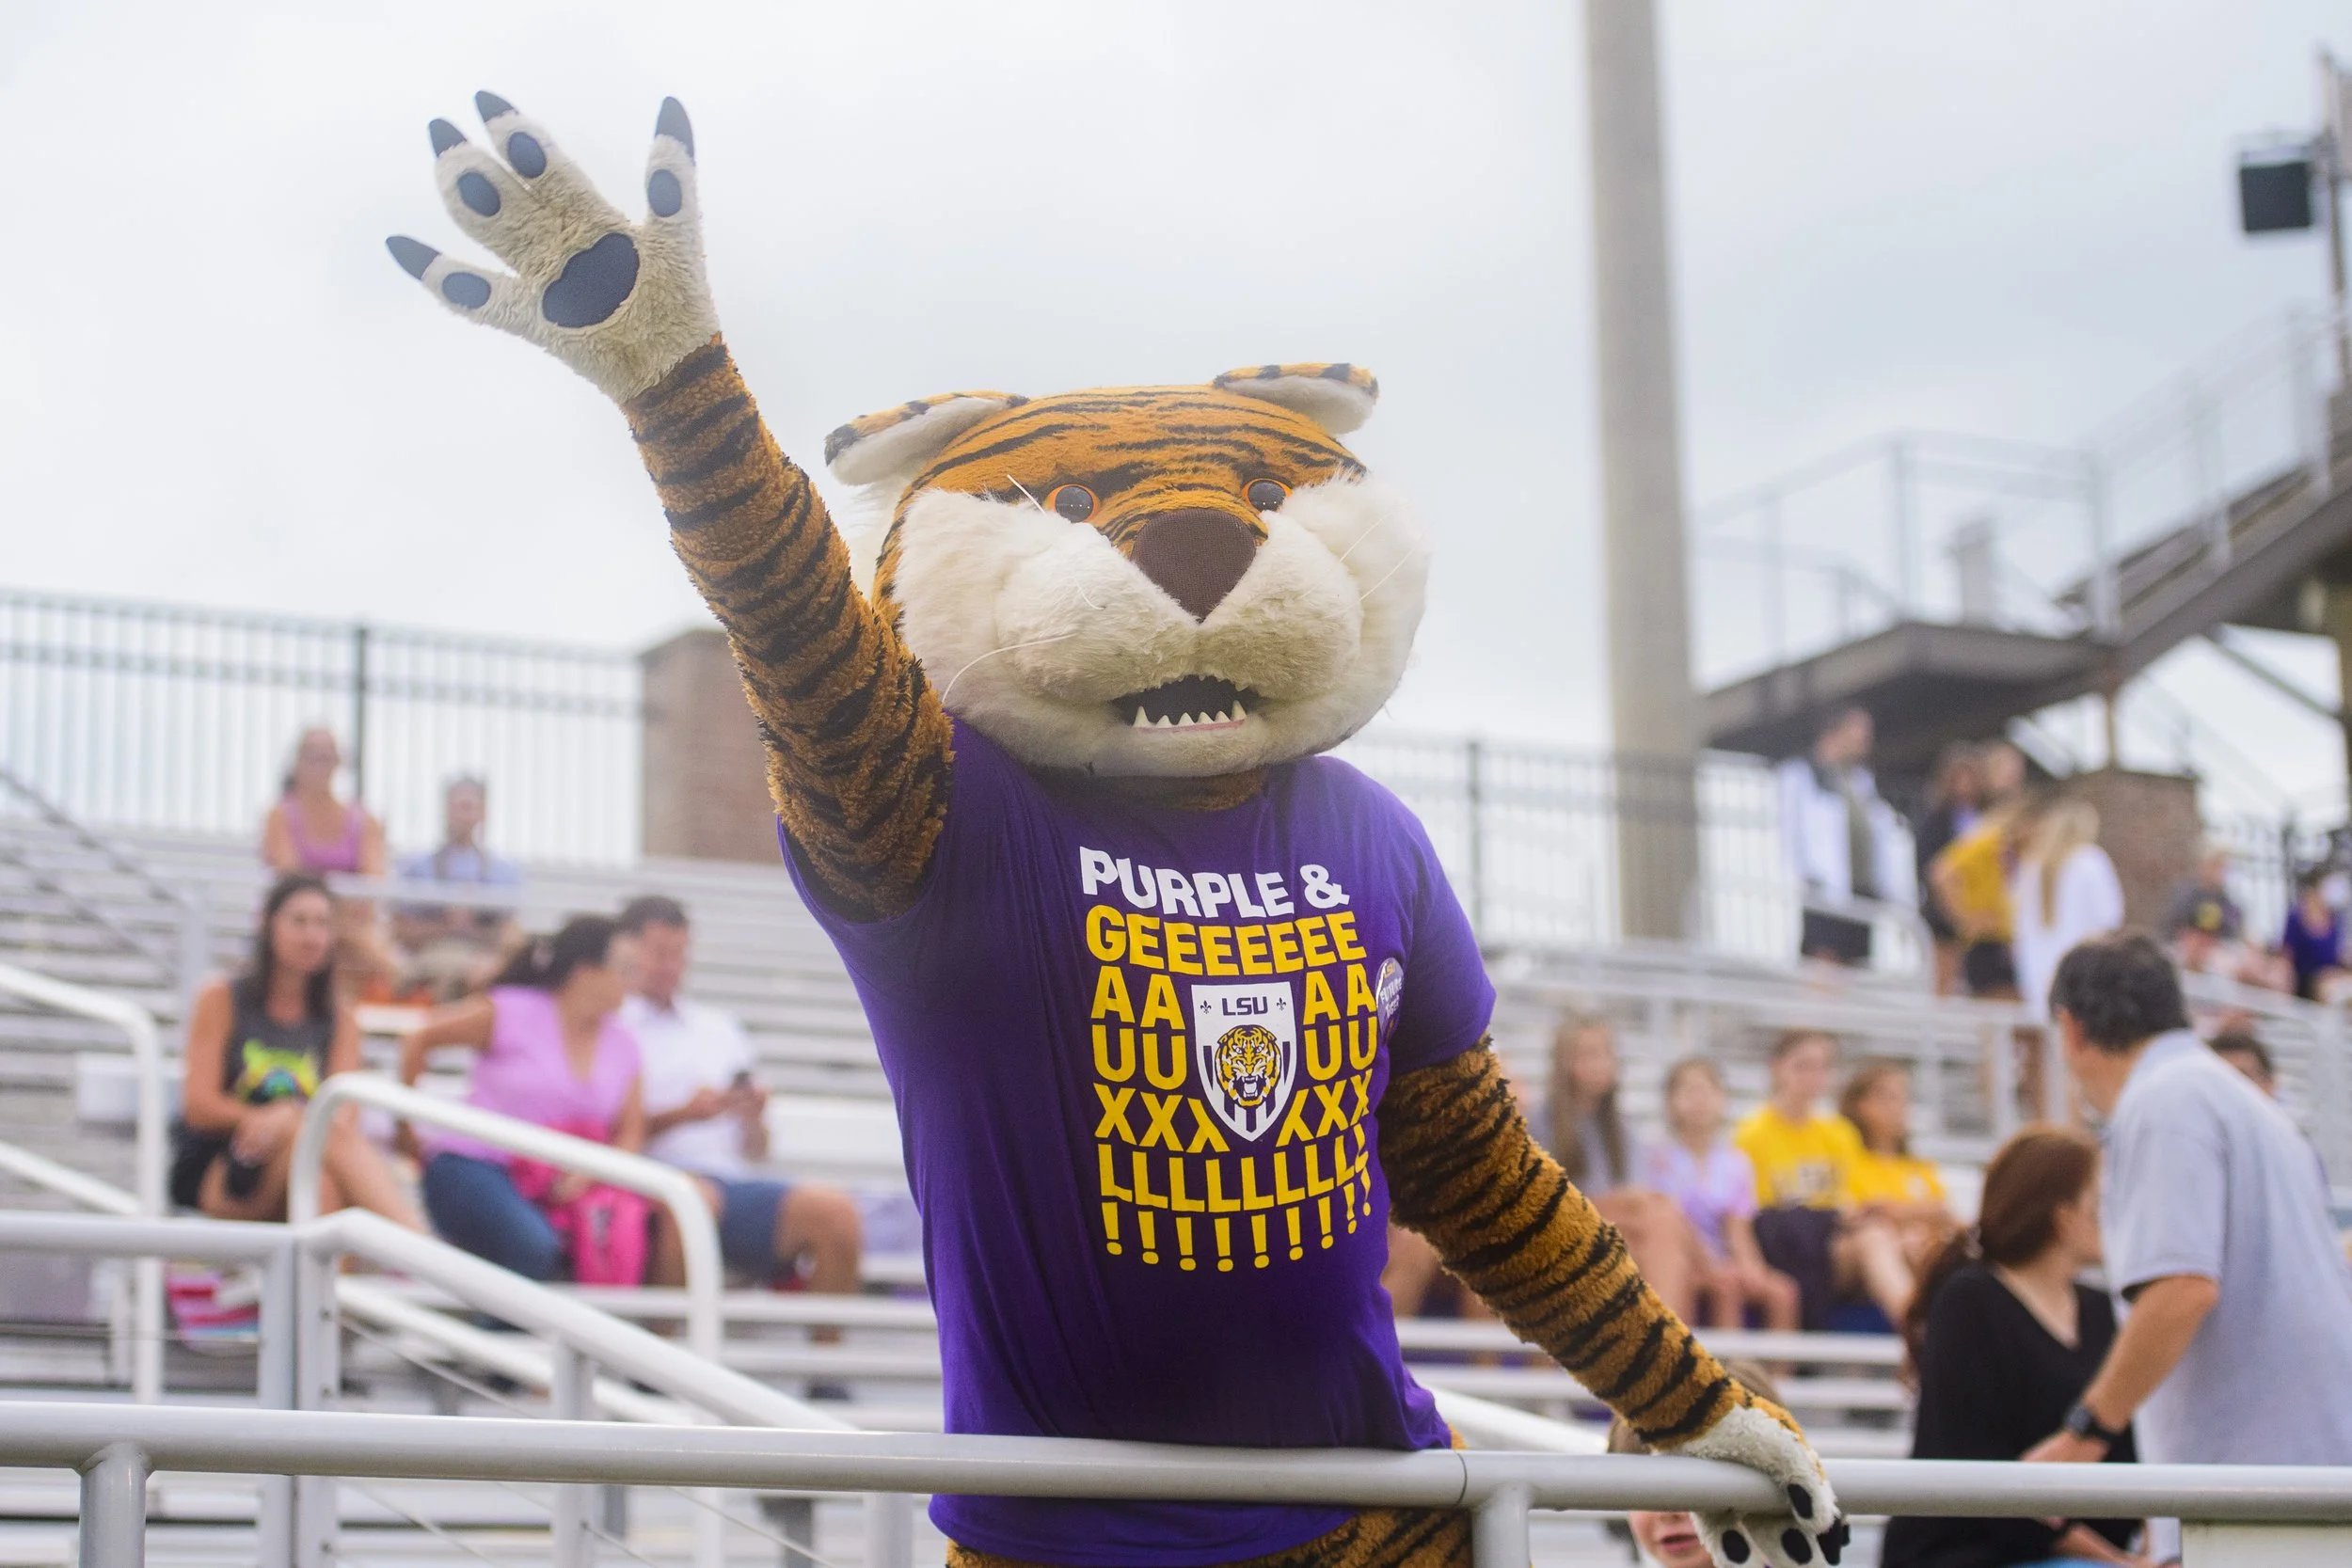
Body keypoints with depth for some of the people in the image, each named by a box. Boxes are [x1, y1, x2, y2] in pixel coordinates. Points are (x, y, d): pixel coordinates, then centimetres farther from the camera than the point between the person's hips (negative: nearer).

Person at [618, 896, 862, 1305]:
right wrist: (681, 1115, -12)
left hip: (735, 1179, 5)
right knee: (695, 1197, -40)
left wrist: (753, 1120, 4)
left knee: (836, 1210, -21)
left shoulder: (719, 1030, 28)